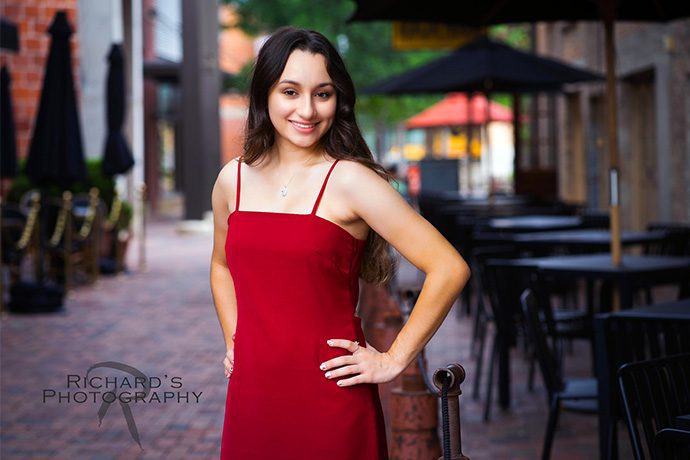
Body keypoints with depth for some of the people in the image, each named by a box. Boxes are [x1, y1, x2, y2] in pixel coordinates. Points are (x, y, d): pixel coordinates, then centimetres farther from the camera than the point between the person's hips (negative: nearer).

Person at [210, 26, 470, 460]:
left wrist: (394, 360, -11)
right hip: (250, 393, 5)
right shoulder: (233, 180, 5)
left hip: (330, 400, -4)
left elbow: (449, 268, -15)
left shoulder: (349, 180, -11)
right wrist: (233, 339, 14)